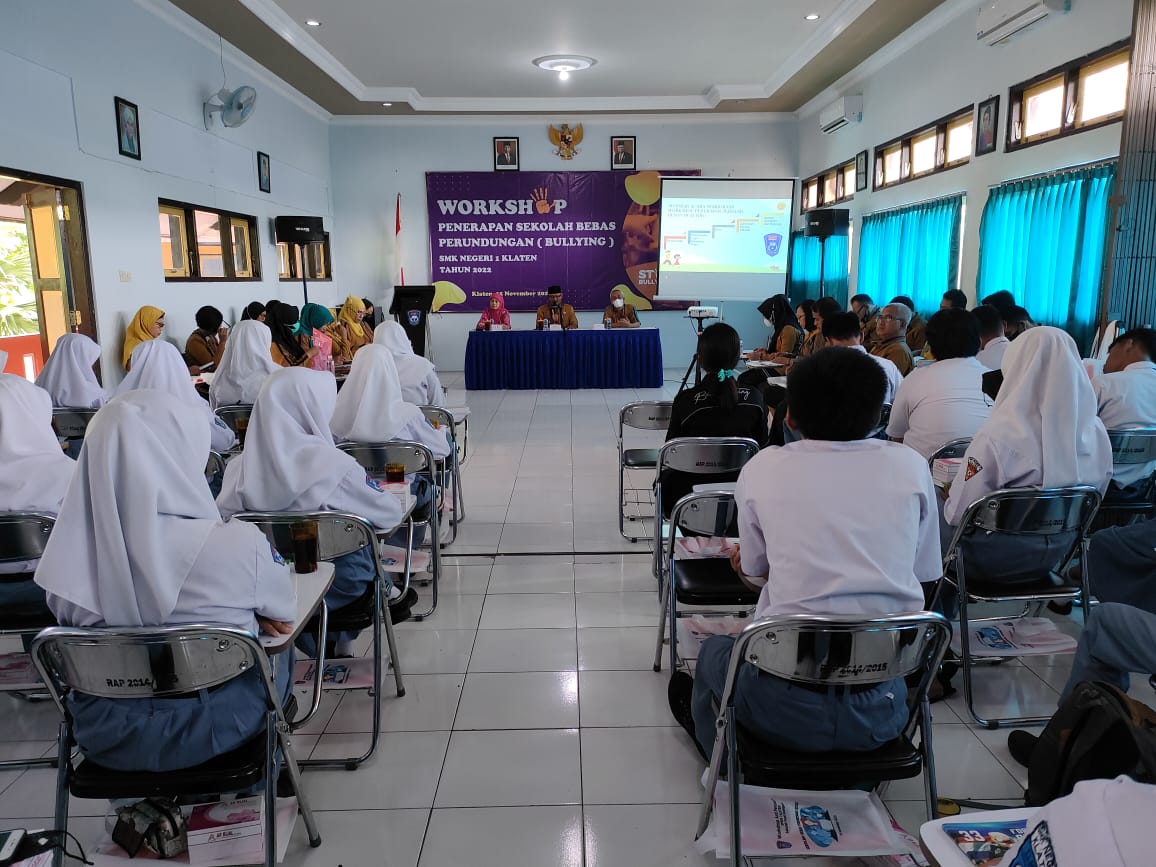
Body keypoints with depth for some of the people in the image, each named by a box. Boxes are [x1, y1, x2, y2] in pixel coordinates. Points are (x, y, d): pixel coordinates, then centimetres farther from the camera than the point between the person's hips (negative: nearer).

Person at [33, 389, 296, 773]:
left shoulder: (69, 553, -15)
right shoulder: (237, 544, -25)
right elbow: (282, 620, -5)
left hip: (106, 734, 3)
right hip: (212, 726, -3)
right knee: (278, 647, 25)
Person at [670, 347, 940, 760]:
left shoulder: (763, 469, -4)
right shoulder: (910, 466, 0)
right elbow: (924, 576, 10)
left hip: (787, 709, -2)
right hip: (882, 711, 2)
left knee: (714, 650, 31)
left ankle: (723, 759, 56)